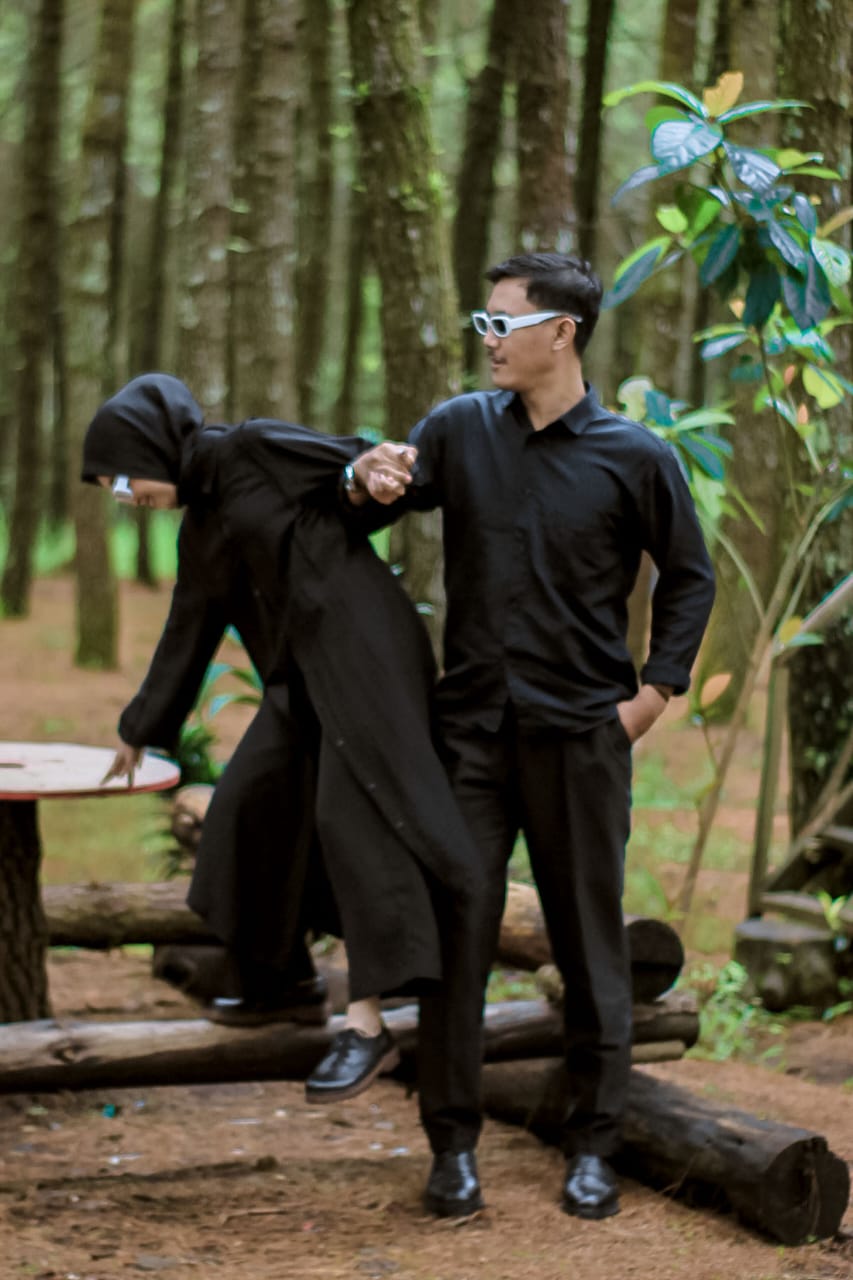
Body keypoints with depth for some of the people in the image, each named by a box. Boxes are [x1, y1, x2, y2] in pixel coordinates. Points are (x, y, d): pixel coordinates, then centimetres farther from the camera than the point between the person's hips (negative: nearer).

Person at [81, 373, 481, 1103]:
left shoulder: (257, 451, -6)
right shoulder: (200, 531, 19)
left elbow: (373, 467, -8)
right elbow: (188, 635, 29)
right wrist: (142, 730, 37)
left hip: (363, 650, -9)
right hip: (305, 676, 9)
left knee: (356, 818, -15)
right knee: (254, 808, 14)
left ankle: (368, 1023, -18)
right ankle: (291, 983, 28)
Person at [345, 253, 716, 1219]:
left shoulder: (634, 458, -3)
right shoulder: (459, 430, 3)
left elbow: (689, 577, 8)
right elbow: (365, 519, 10)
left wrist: (656, 691, 0)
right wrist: (365, 488, -14)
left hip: (581, 738, -2)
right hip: (471, 730, 2)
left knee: (591, 948, 6)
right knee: (453, 937, 1)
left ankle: (592, 1148, 17)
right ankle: (453, 1143, 12)